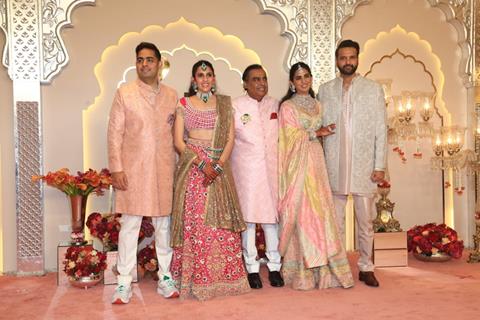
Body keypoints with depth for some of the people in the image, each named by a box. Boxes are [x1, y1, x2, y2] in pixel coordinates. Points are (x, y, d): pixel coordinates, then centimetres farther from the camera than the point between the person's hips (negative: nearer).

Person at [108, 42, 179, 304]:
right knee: (129, 226, 1)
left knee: (164, 225, 9)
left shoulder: (172, 96, 9)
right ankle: (124, 283, 11)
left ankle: (165, 278, 20)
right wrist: (116, 169, -8)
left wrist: (176, 166, 4)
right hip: (132, 171, -2)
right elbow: (115, 133, -1)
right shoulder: (124, 93, 2)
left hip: (163, 171, 2)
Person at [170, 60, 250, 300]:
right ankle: (196, 278, 6)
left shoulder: (225, 104, 12)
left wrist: (219, 164, -10)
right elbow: (178, 141, 0)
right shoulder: (184, 104, 7)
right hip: (192, 166, -1)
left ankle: (223, 276, 11)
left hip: (219, 167, 2)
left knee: (221, 221, 0)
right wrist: (202, 163, -12)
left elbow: (230, 138, 5)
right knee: (194, 220, -3)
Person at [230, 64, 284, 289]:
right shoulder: (235, 107, -4)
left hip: (271, 168, 3)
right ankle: (252, 268, 15)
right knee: (248, 216, 2)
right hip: (246, 169, -3)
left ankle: (274, 266, 18)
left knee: (272, 214, 5)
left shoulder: (275, 105, 9)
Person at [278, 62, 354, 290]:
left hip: (316, 162, 6)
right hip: (298, 164, -6)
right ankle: (303, 271, 2)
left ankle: (322, 269, 8)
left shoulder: (316, 106, 18)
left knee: (321, 212, 2)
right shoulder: (287, 106, -1)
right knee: (302, 213, -6)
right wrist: (316, 133, -4)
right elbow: (292, 136, -10)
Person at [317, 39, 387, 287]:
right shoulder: (325, 90, 9)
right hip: (334, 167, 1)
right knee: (335, 221, 7)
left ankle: (366, 268, 18)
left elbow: (381, 130, 3)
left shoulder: (373, 89, 6)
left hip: (364, 167, -1)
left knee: (365, 221, 6)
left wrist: (380, 165, -3)